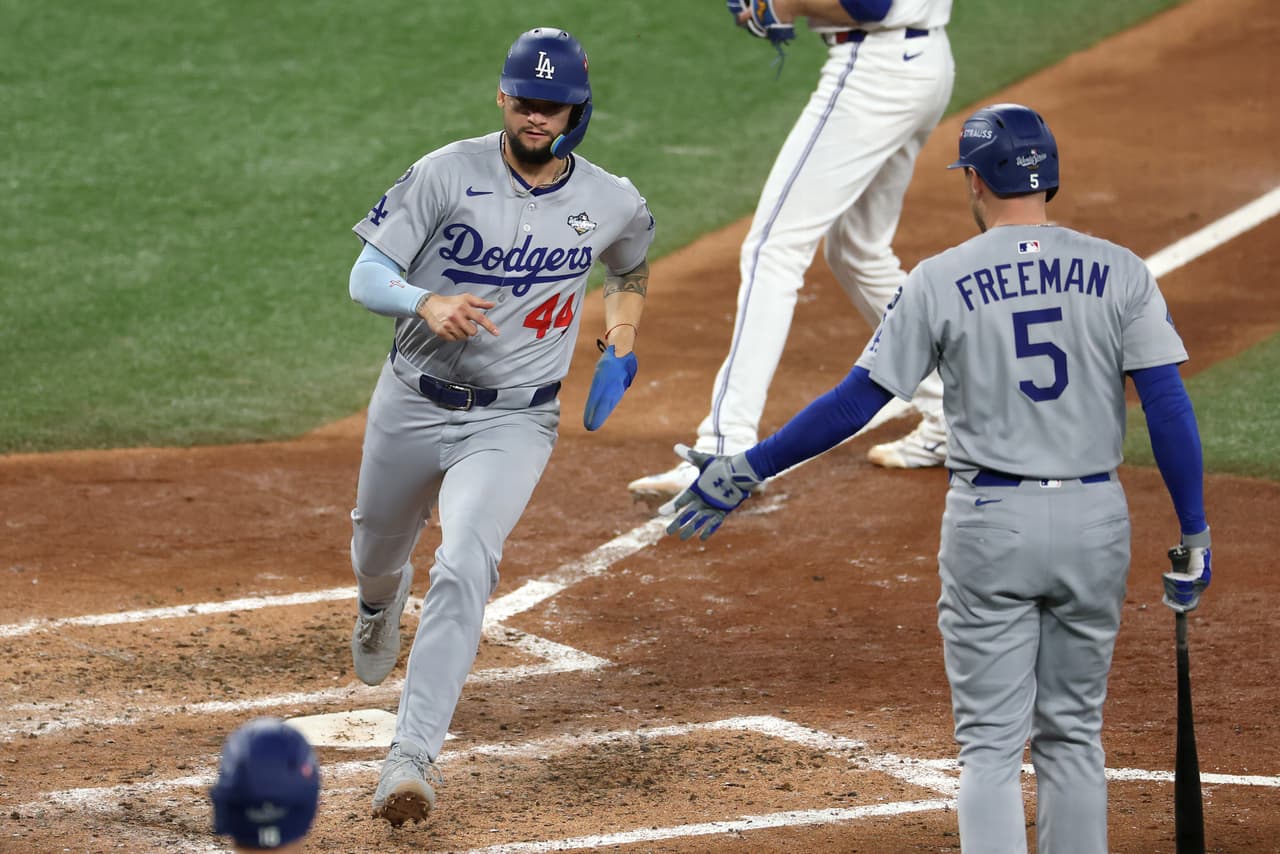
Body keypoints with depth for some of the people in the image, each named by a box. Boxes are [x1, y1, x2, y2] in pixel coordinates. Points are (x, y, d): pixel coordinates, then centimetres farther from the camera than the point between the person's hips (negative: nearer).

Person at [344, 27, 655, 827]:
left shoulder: (612, 202, -5)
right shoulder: (448, 174, -14)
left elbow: (631, 265, 20)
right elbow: (367, 275, -16)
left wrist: (622, 340, 3)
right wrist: (426, 303, -37)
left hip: (513, 422, -1)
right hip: (413, 405, 1)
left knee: (465, 566, -25)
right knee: (378, 550, 24)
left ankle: (414, 755, -28)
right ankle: (382, 603, 64)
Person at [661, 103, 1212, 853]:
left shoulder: (941, 280, -5)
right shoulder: (1121, 272, -1)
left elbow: (857, 402, -4)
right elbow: (1169, 405, -7)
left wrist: (744, 471, 5)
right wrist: (1194, 535, -1)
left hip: (990, 521, -2)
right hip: (1096, 519, 2)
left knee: (992, 744, 3)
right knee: (1072, 735, 15)